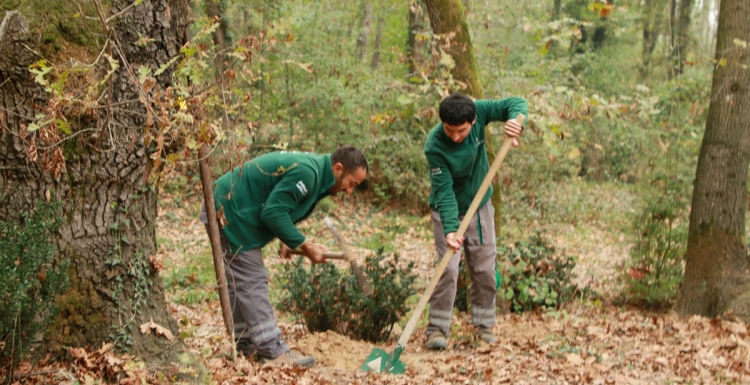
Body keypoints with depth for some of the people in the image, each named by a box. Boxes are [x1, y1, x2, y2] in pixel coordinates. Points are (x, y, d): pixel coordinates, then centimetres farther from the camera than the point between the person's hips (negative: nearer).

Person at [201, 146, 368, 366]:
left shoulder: (313, 168, 8)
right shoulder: (306, 173, -24)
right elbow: (273, 213, -25)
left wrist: (287, 240, 1)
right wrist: (305, 246, -18)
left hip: (228, 211, 10)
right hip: (227, 214, -10)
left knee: (240, 282, 13)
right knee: (252, 282, -10)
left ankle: (246, 346, 20)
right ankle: (273, 352, -9)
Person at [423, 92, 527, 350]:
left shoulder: (477, 111, -21)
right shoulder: (434, 146, -30)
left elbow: (516, 104, -13)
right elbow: (444, 191, -31)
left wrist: (516, 119, -36)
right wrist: (450, 228, -41)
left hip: (480, 206, 4)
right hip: (448, 211, -4)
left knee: (485, 269, 8)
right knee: (447, 269, -12)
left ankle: (484, 324, 21)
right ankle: (438, 328, -4)